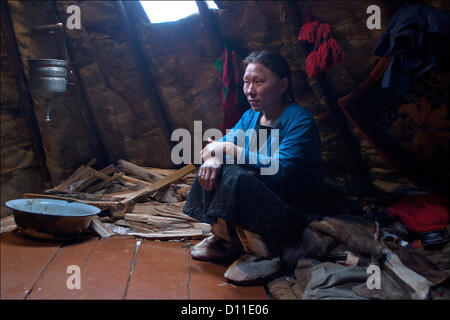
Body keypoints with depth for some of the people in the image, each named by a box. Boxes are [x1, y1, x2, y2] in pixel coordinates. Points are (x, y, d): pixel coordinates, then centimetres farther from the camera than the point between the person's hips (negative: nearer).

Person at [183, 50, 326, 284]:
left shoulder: (300, 121, -19)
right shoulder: (251, 116, 5)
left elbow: (279, 169, -32)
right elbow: (224, 142, 2)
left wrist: (227, 149, -25)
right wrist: (213, 157, -24)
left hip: (294, 211, -7)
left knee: (236, 176, -29)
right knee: (212, 168, -7)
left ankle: (263, 255, -14)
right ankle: (226, 240, 5)